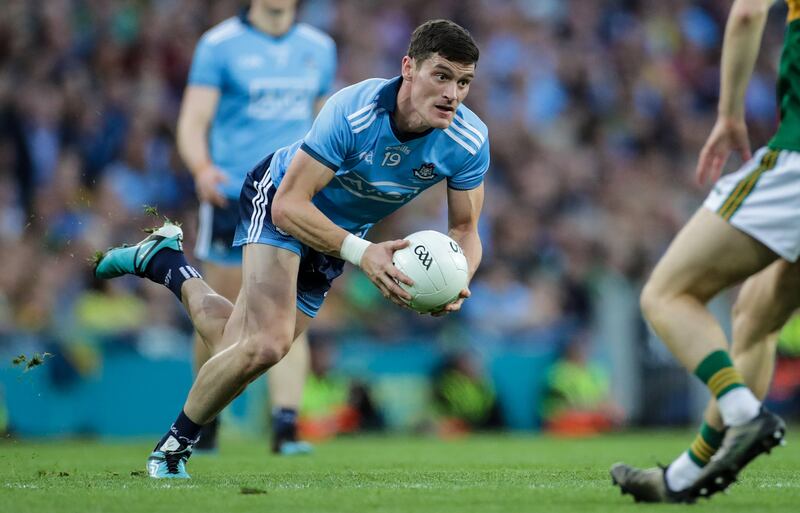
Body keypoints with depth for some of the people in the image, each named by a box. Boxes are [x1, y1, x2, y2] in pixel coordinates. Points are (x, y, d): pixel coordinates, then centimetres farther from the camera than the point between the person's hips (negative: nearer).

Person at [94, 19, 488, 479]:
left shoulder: (470, 142, -24)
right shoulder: (353, 110, -37)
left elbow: (465, 230, -10)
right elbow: (290, 204, -33)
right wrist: (360, 252, -46)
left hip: (342, 231, 6)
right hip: (281, 197, -6)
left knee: (240, 350, 7)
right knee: (266, 344, -26)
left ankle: (163, 261, 32)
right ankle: (173, 448, -3)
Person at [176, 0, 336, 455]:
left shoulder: (320, 49, 10)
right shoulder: (220, 45, -2)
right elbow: (193, 124, -8)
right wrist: (202, 169, -26)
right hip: (233, 196, -2)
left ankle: (286, 427, -15)